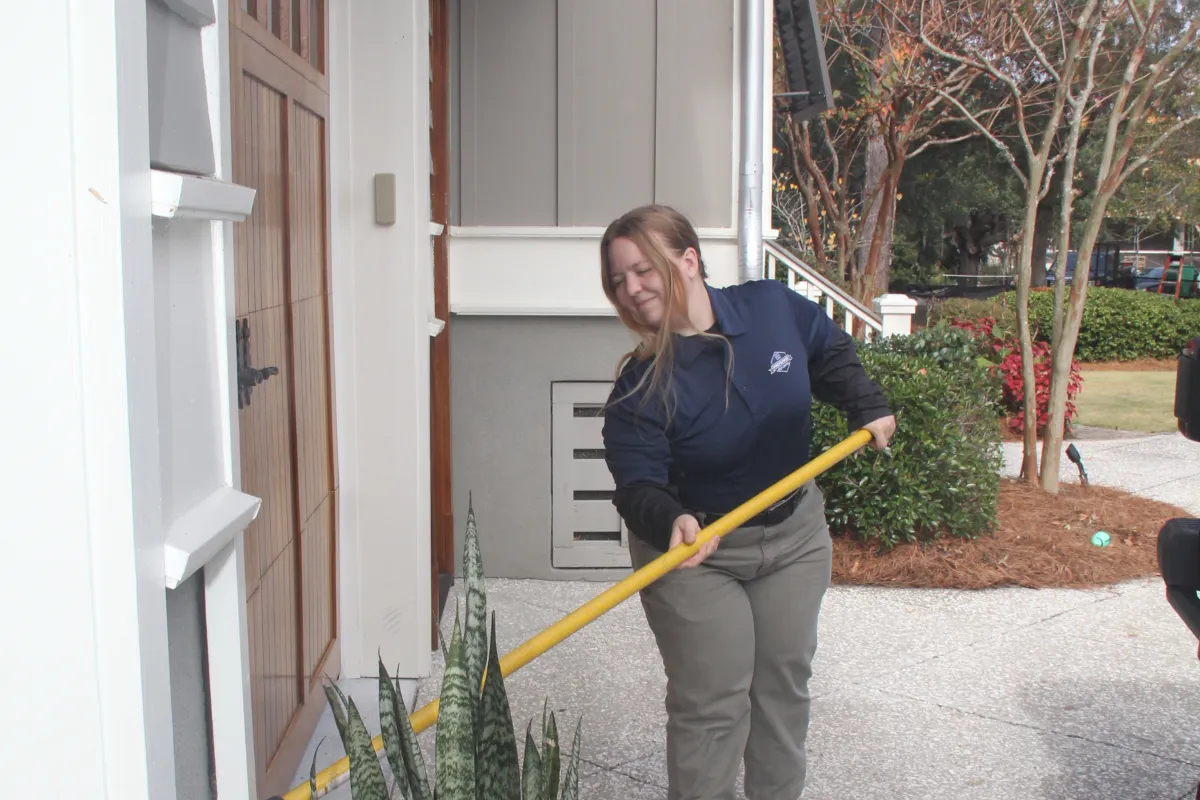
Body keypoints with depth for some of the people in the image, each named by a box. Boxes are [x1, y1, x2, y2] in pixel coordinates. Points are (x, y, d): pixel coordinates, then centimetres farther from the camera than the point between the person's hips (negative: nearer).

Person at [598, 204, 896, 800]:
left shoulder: (775, 307, -13)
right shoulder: (641, 384, -22)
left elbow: (833, 356, 8)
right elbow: (638, 484, -27)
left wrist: (868, 409, -3)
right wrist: (671, 521, -46)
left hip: (794, 533, 4)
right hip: (695, 555, -4)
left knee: (785, 682, 17)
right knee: (710, 704, -3)